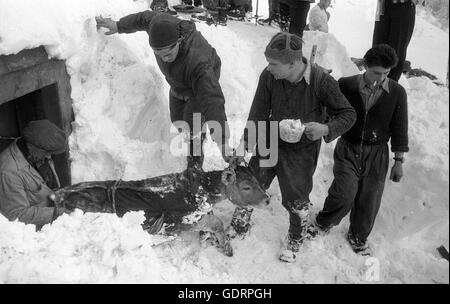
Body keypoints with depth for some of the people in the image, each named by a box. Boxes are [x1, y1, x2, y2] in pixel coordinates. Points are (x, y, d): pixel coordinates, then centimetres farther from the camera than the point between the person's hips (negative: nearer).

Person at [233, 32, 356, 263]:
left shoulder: (321, 81, -25)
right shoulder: (268, 77, -17)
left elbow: (348, 114, -13)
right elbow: (258, 113, -8)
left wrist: (326, 129, -32)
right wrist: (245, 144, -14)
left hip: (302, 151, -2)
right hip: (270, 143, 3)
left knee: (296, 200, 10)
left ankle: (296, 237, 42)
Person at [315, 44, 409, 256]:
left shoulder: (397, 93, -6)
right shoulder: (346, 85, -10)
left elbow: (399, 129, 0)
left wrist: (398, 161, 3)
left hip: (377, 154, 2)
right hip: (348, 150, -1)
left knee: (369, 201, 10)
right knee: (344, 194, -16)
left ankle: (358, 237, 37)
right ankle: (323, 224, 15)